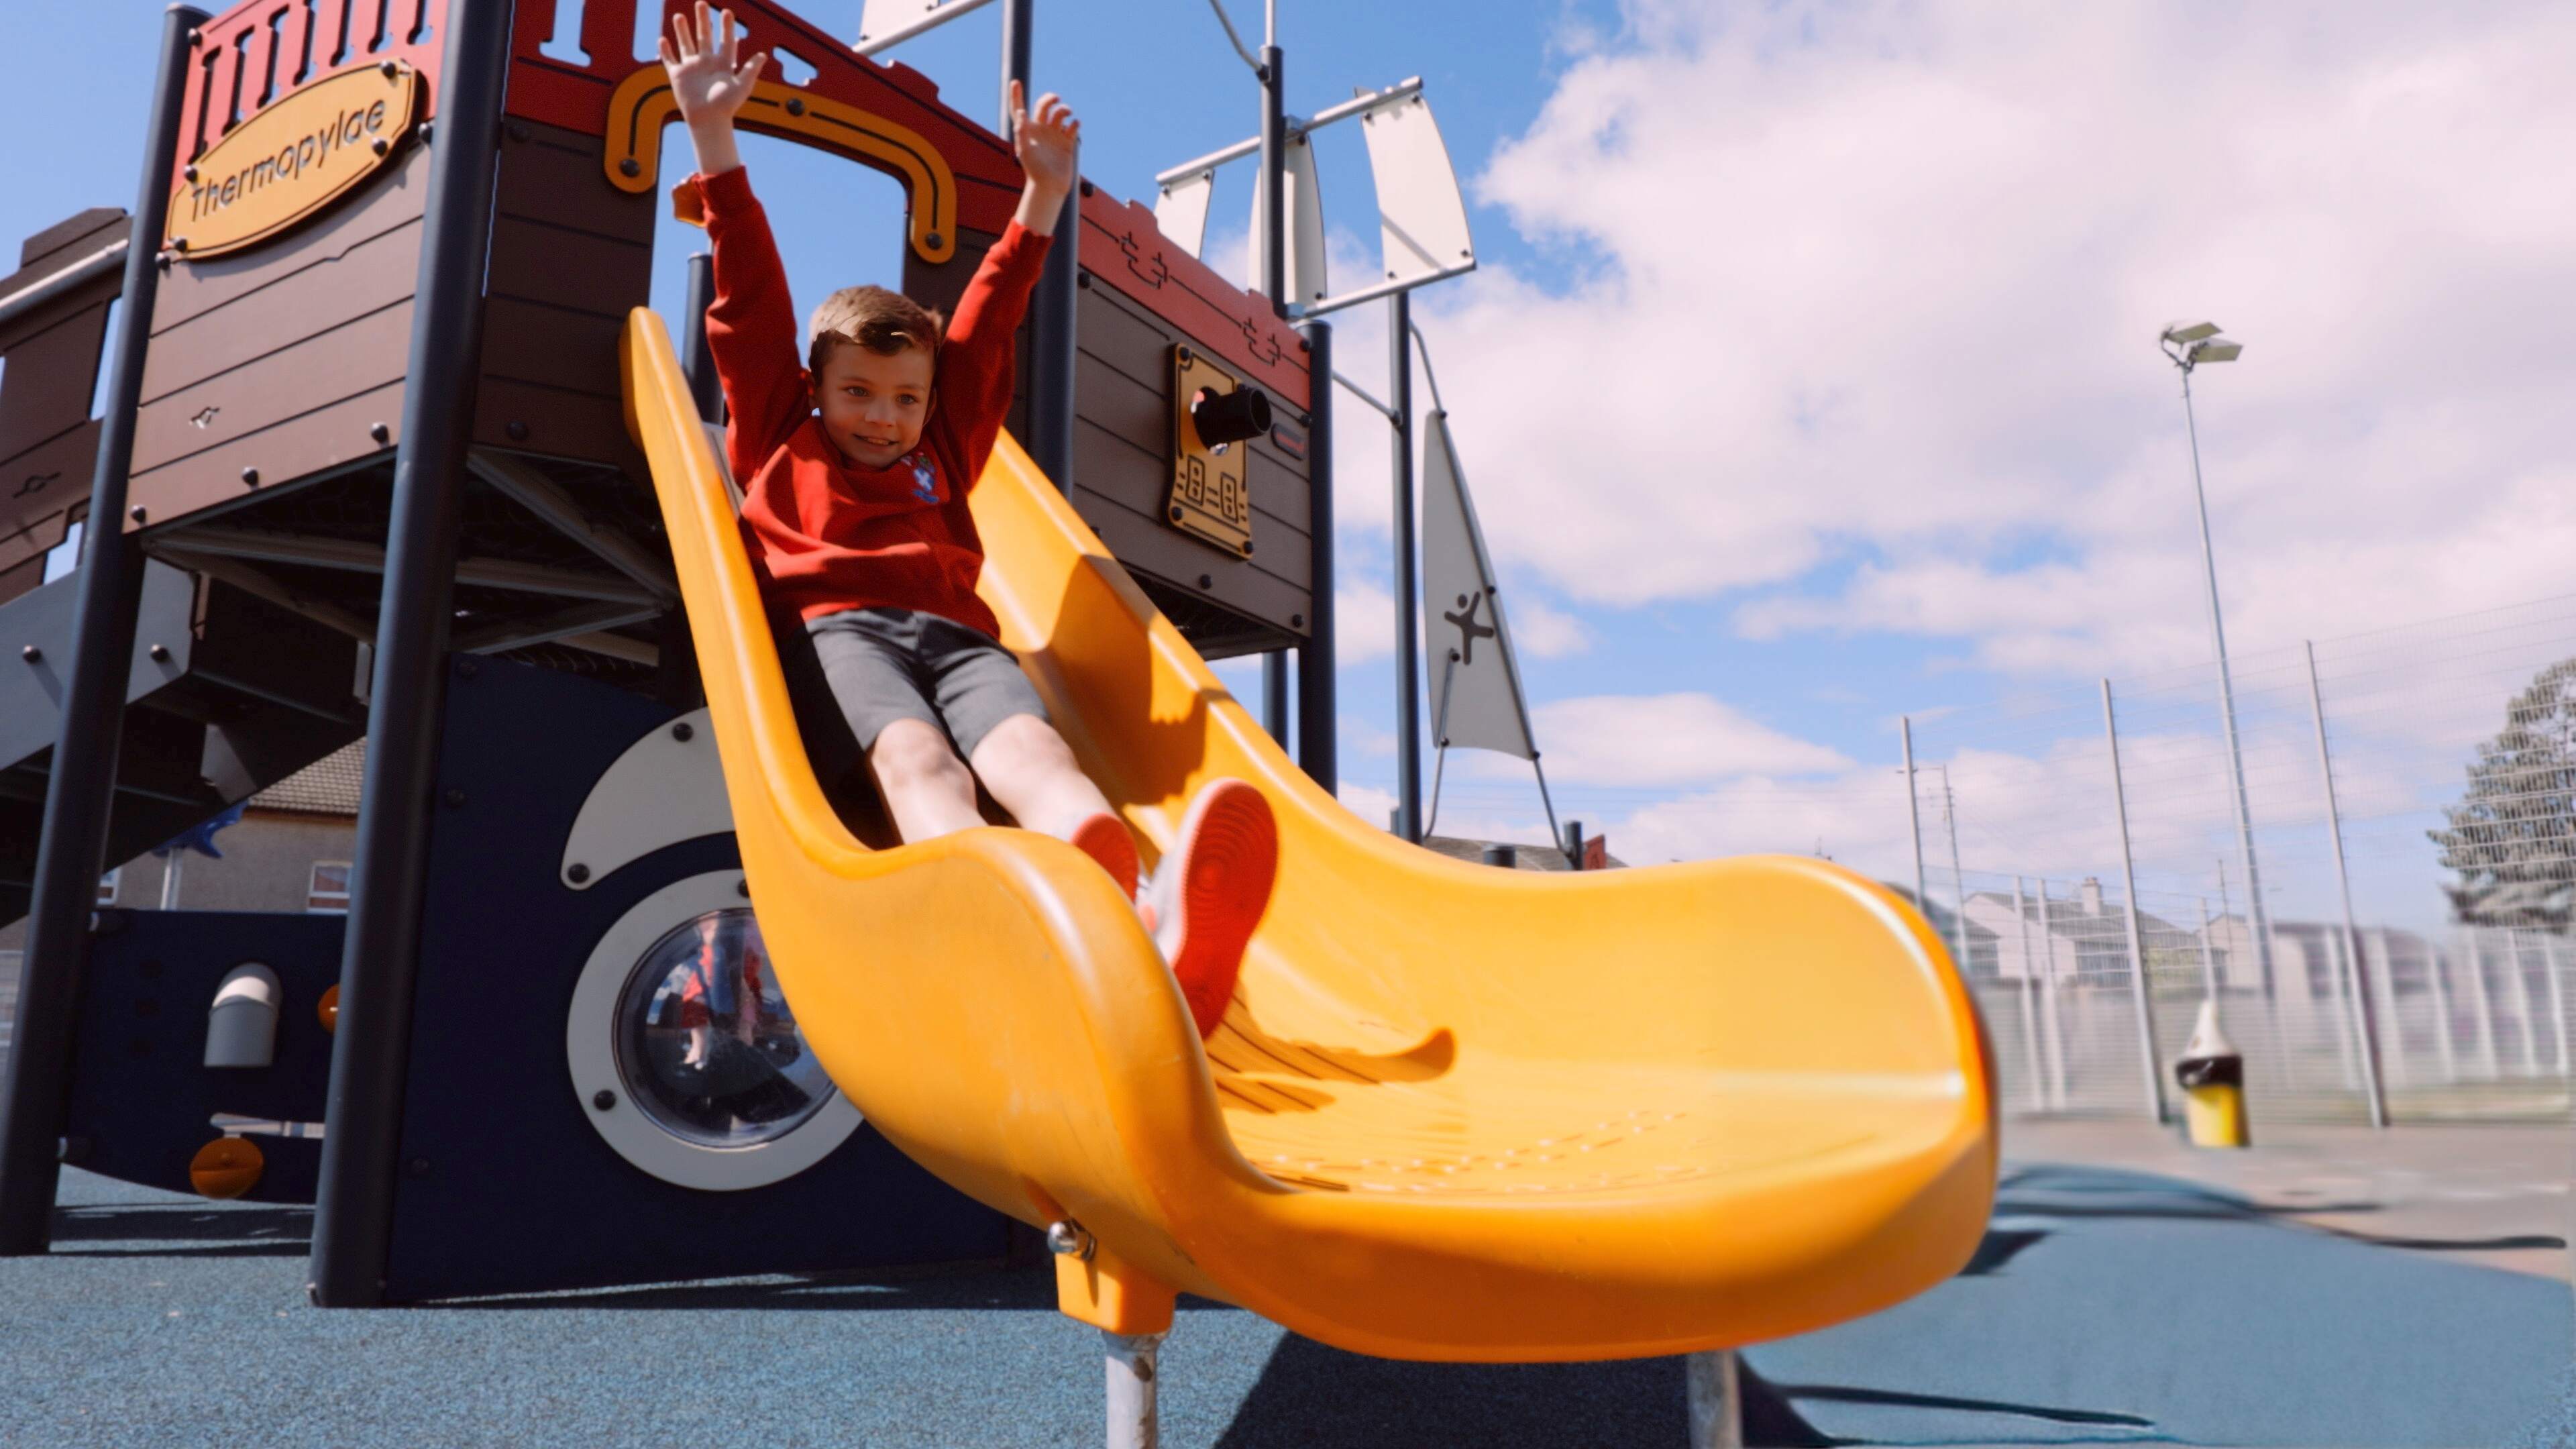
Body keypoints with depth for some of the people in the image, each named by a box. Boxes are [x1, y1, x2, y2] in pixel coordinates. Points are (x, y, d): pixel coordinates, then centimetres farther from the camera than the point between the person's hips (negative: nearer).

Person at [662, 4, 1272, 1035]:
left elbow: (987, 324, 36)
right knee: (915, 759, -36)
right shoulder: (777, 441, 29)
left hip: (953, 629, 2)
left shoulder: (942, 452, 36)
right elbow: (752, 297, 27)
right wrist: (713, 135, 25)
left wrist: (1043, 195, 37)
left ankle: (1152, 927, -64)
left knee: (1030, 748, -32)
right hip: (836, 624, -2)